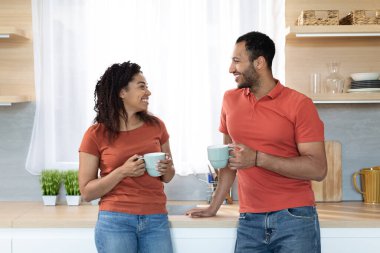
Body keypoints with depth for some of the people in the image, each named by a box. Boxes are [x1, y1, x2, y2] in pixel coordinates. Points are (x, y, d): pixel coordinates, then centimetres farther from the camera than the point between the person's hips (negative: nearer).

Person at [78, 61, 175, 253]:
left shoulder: (156, 126, 5)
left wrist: (166, 169, -6)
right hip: (115, 222, -3)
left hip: (156, 221, 3)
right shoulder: (96, 135, -4)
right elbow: (87, 192, -3)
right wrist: (122, 172, -16)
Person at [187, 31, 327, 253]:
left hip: (295, 218, -4)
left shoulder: (299, 104, -7)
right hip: (249, 221, 4)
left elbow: (318, 169, -12)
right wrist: (214, 207, 16)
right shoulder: (231, 100, 8)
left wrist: (257, 158, -19)